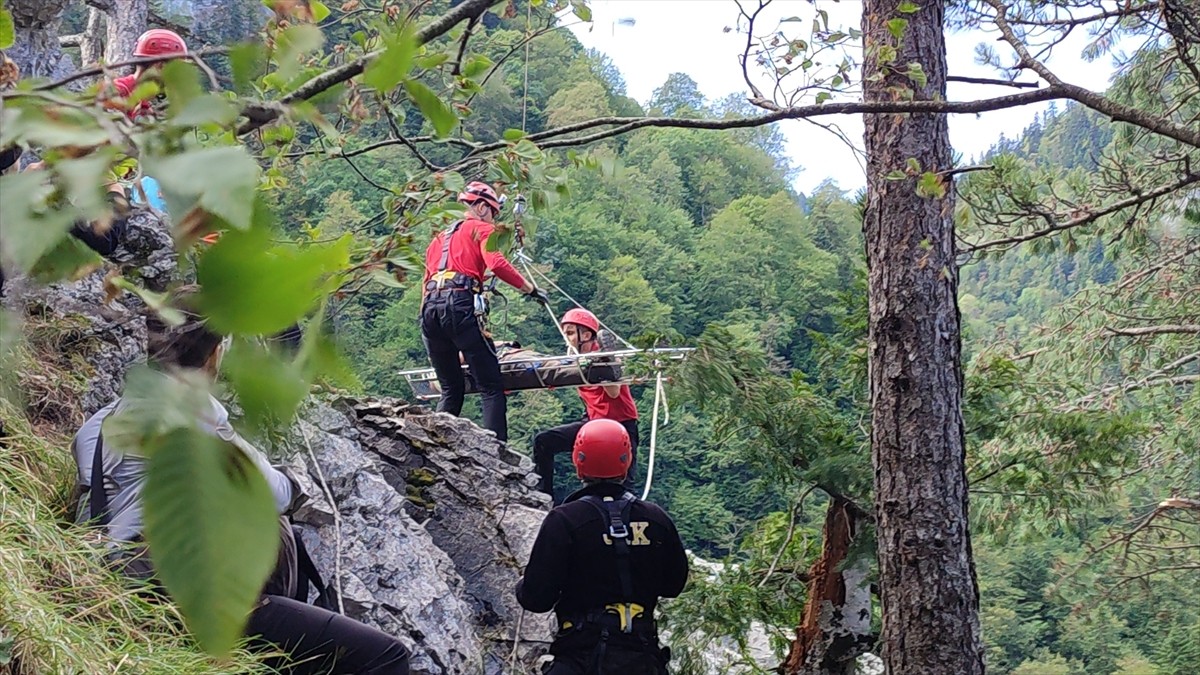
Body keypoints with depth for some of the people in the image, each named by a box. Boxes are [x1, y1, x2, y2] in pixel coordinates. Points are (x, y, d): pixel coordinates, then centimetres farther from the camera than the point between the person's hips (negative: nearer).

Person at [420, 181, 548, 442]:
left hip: (430, 308, 7)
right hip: (461, 305, -7)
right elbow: (497, 263, -7)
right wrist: (530, 289, -1)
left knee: (451, 390, 17)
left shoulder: (439, 239, 33)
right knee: (492, 388, -6)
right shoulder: (482, 229, 13)